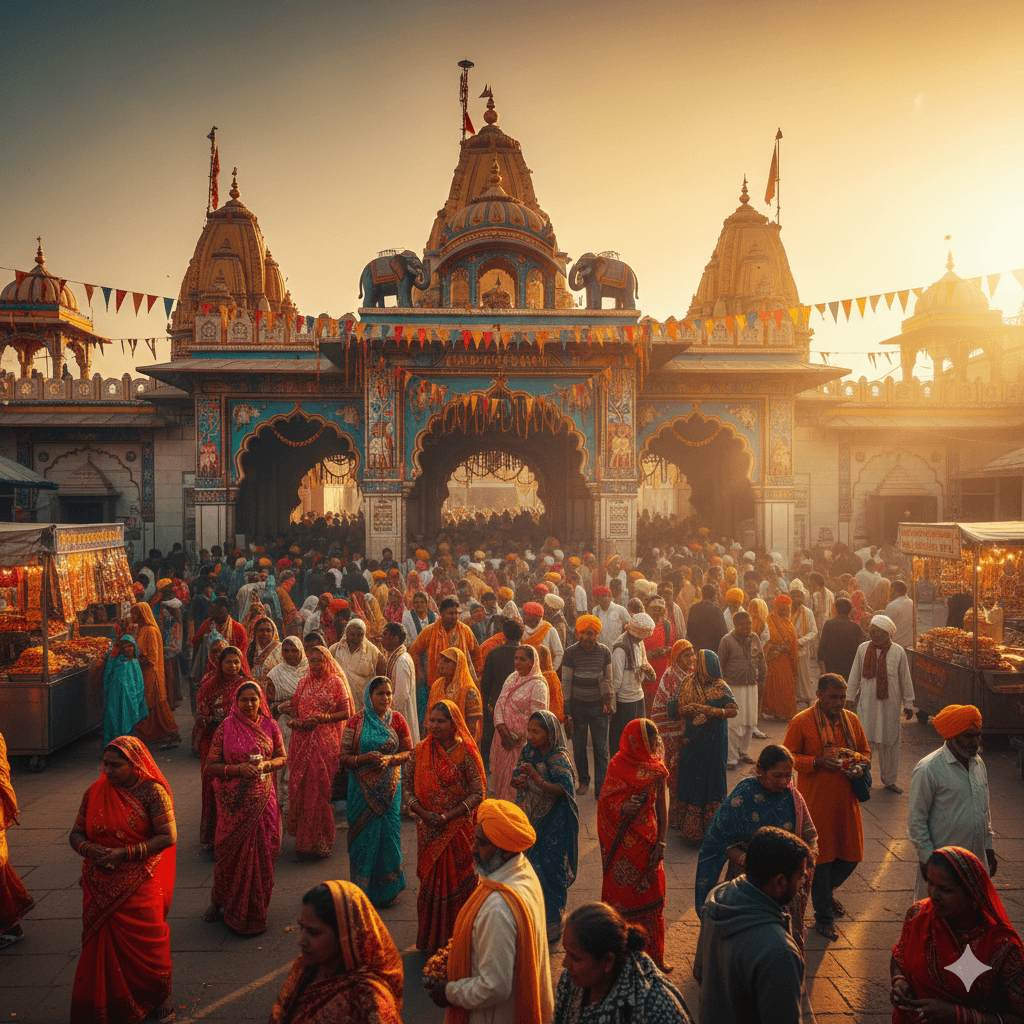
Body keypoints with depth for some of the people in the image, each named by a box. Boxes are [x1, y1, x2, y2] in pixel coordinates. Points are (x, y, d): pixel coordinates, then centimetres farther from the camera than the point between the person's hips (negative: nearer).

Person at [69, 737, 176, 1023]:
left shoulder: (151, 791, -12)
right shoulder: (95, 792, 1)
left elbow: (167, 837, -16)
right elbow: (75, 834, 9)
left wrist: (124, 853, -21)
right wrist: (88, 848, -14)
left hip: (140, 888, -3)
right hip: (100, 890, 3)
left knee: (147, 945, 8)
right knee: (101, 945, 9)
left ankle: (159, 997, 31)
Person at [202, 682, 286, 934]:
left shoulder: (269, 725, 2)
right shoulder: (226, 728, -5)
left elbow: (283, 758, 9)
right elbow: (210, 766, -4)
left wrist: (266, 764, -11)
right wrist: (237, 769, -18)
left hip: (263, 799, 2)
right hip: (234, 802, -2)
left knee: (261, 852, 6)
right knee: (232, 853, 5)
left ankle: (256, 908, 24)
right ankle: (220, 901, 29)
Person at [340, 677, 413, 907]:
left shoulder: (396, 719, 2)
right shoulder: (356, 721, -4)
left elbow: (408, 751, 6)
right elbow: (344, 758, -4)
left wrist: (390, 759, -12)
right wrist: (367, 758, -20)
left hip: (390, 788, 2)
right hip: (364, 790, -2)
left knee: (389, 835, 3)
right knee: (365, 837, 2)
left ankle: (388, 889, 22)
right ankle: (364, 891, 18)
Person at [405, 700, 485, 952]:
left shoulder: (466, 752, -9)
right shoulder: (420, 751, 0)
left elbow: (478, 792, -9)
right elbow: (406, 785, 2)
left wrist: (448, 816, -16)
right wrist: (424, 813, -12)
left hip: (460, 826, -2)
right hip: (429, 830, 2)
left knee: (458, 880, 5)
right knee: (431, 881, 8)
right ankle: (432, 942, 24)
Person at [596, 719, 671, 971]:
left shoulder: (657, 770, -1)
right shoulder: (617, 766, -10)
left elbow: (662, 809, 2)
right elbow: (605, 804, -6)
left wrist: (661, 844, -4)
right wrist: (623, 809, -26)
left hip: (647, 843, 3)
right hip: (622, 844, -3)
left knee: (650, 895, 8)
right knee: (621, 896, 6)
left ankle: (652, 954, 24)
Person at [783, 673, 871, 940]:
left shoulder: (851, 720, 6)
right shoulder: (801, 722, -9)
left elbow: (866, 752, 16)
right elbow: (789, 757, -7)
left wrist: (859, 765, -7)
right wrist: (818, 762, -21)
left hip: (845, 800, 5)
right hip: (815, 801, -5)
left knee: (851, 856, 12)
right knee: (820, 857, 4)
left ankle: (826, 891, 42)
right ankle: (823, 918, 20)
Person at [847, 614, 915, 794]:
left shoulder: (898, 652, -5)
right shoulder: (863, 649, -3)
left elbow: (905, 679, 4)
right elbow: (854, 676, 6)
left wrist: (908, 704, 6)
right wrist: (851, 698, 9)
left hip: (889, 705, 0)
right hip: (866, 703, 0)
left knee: (889, 742, 10)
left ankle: (889, 780, 26)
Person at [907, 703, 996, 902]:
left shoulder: (979, 764, 8)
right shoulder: (928, 769, -16)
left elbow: (985, 810, 19)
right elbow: (916, 820, -13)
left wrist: (989, 848, 17)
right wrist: (927, 859, -13)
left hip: (977, 860, 6)